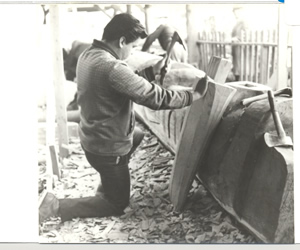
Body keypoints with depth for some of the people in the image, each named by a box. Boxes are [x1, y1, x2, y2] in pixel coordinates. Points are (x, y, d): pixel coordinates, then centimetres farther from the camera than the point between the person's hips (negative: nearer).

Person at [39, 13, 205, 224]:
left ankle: (106, 186, 36)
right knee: (117, 205, 11)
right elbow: (155, 97, -27)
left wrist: (153, 71, 4)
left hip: (92, 137, 9)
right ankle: (55, 207, 2)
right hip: (108, 147, -9)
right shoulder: (112, 67, -32)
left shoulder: (88, 55, -1)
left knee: (137, 134, 36)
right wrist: (192, 96, -14)